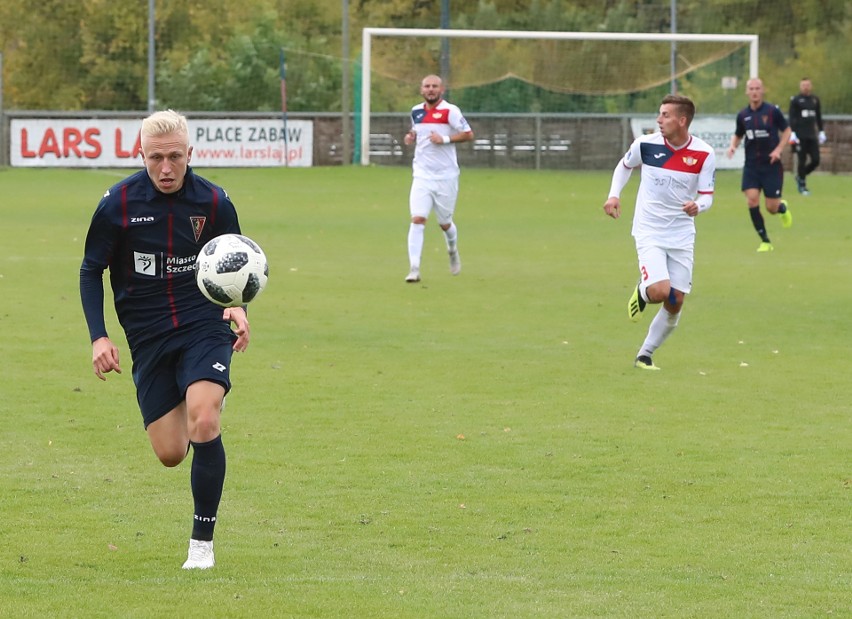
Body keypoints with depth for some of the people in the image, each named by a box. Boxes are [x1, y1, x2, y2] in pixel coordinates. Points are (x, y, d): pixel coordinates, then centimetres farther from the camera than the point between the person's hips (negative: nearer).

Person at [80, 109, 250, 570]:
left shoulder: (214, 202, -5)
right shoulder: (118, 203, -8)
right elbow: (91, 271, 3)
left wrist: (238, 307, -9)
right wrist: (98, 337, -6)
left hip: (204, 327, -1)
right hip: (148, 338, 1)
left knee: (203, 426, -23)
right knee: (170, 453, 1)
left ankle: (202, 540, -9)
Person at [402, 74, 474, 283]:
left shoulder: (450, 111, -8)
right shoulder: (416, 111, 8)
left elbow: (468, 134, -9)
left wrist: (445, 139, -20)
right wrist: (411, 136, 4)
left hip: (446, 175, -3)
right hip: (422, 174, 3)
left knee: (445, 223, 10)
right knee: (418, 219, -15)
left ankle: (453, 252, 44)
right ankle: (414, 269, -18)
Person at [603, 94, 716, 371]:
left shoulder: (704, 154, -10)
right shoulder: (646, 144, -10)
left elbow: (707, 196, -6)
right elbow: (624, 166, 12)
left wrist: (697, 206, -29)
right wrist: (614, 195, -3)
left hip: (682, 235, 2)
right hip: (649, 232, -2)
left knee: (675, 303, 2)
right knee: (660, 291, -21)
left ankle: (645, 354, 21)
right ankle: (641, 293, 17)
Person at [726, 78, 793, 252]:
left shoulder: (772, 111, -7)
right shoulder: (743, 115, 2)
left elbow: (786, 130, 3)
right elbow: (737, 135, 16)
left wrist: (779, 149, -11)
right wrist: (733, 146, -5)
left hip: (771, 165, -2)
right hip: (751, 165, 2)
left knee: (772, 207, -3)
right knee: (752, 200, -15)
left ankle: (783, 207, 37)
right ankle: (765, 241, -1)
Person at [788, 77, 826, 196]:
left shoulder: (815, 99, 13)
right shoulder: (795, 100, -1)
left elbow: (819, 117, 20)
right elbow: (792, 118, -5)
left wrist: (821, 132, 17)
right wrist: (792, 133, -13)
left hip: (812, 135, 5)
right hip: (800, 136, -5)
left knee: (815, 160, -1)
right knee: (802, 160, -3)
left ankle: (801, 176, 23)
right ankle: (802, 186, 8)